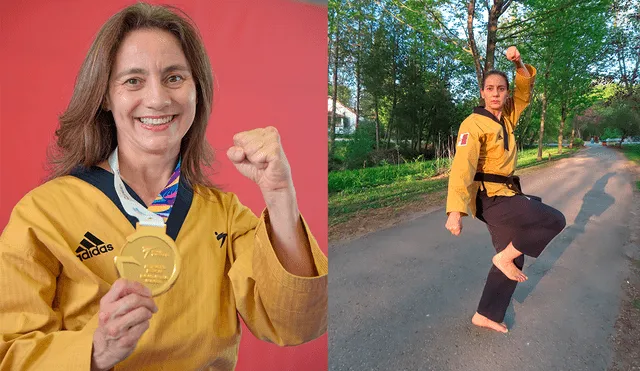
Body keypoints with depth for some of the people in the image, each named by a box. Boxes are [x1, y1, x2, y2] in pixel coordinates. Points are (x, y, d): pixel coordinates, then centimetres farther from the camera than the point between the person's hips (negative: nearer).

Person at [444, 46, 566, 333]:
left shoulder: (506, 118, 9)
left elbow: (525, 88, 21)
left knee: (513, 258, 13)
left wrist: (519, 63, -1)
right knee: (555, 221, -11)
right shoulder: (474, 124, -14)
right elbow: (462, 168, -25)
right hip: (488, 198, -8)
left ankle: (485, 315, 23)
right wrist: (455, 210, -33)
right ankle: (505, 257, 3)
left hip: (503, 196, 9)